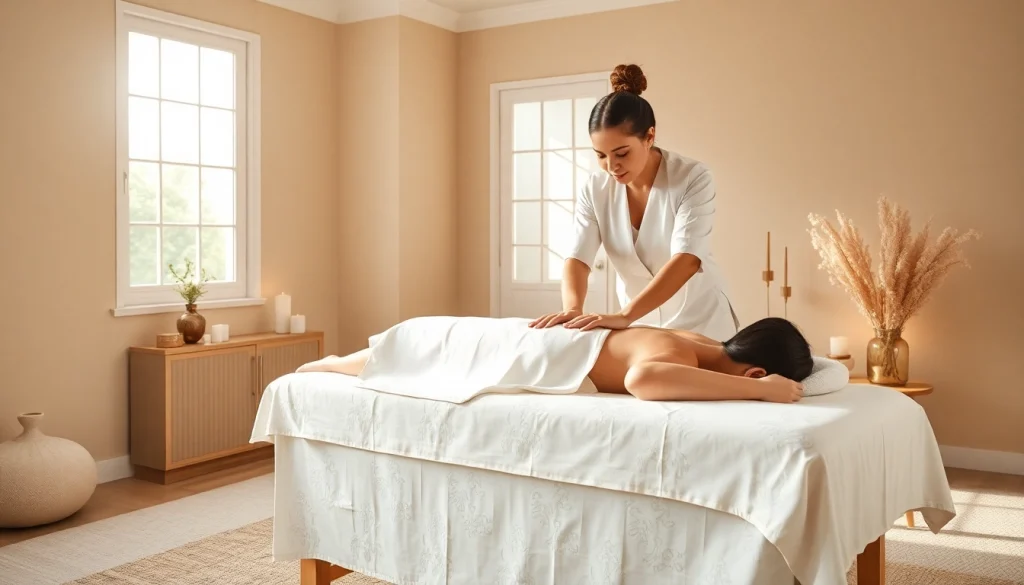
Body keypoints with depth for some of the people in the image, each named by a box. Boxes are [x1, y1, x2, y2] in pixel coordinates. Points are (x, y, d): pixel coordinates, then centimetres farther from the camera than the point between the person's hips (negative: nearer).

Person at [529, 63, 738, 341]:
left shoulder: (693, 178, -21)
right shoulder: (594, 190, -10)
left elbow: (687, 260, -32)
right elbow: (578, 258, -16)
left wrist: (624, 316, -44)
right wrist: (572, 309, -39)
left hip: (700, 320, -3)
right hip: (638, 324, 3)